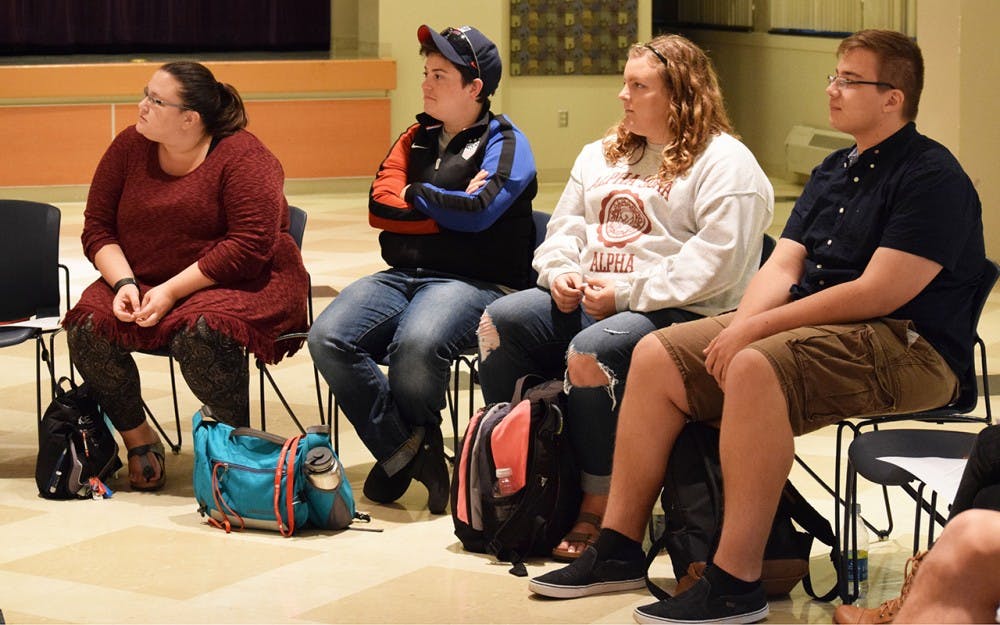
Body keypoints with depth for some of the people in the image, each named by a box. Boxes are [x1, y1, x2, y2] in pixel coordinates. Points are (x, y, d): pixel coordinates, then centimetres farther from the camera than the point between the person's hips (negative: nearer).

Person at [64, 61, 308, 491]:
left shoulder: (242, 157, -14)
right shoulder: (129, 147, 3)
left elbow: (250, 245, -21)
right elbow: (97, 227, 6)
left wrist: (172, 290, -24)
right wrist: (124, 283, -13)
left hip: (242, 283, -5)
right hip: (144, 282, 5)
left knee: (199, 335, -37)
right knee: (87, 328, -22)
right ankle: (137, 436, -1)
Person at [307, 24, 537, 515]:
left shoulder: (505, 144, 3)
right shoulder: (417, 138, 20)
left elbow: (477, 212, -14)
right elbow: (380, 207, 6)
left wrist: (415, 195, 0)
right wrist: (449, 208, -5)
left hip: (473, 281, -6)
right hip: (403, 274, 6)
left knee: (416, 343, -37)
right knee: (328, 338, -22)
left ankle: (406, 446, -5)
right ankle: (404, 451, -13)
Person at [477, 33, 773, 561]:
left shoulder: (725, 163, -6)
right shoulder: (603, 155, 22)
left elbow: (716, 260, -16)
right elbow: (566, 226, 25)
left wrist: (627, 294, -18)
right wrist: (561, 272, 0)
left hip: (674, 313, -8)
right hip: (584, 300, 8)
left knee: (591, 353, -35)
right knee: (500, 321, -13)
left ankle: (598, 508, -22)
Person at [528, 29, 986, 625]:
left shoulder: (931, 176, -11)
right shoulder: (832, 172, 18)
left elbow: (878, 292, -20)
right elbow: (782, 266, 13)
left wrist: (759, 329, -18)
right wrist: (741, 327, -9)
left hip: (906, 345, -9)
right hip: (813, 326, 9)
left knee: (757, 368, -36)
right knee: (657, 356, -2)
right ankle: (619, 548, 1)